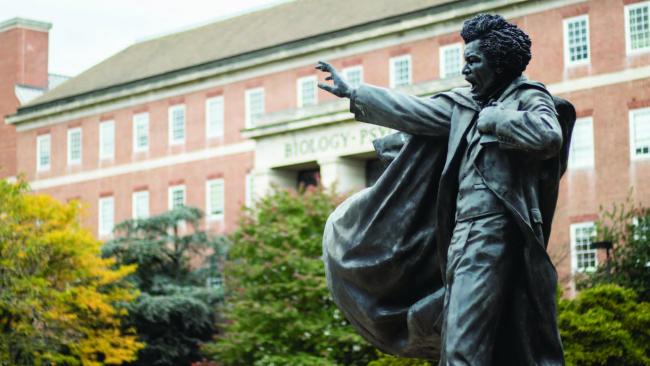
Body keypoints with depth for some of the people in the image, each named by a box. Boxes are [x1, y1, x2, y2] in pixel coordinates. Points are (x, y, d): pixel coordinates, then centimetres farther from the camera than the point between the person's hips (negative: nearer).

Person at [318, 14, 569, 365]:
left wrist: (490, 119, -10)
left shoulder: (529, 96, -1)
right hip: (465, 233, 7)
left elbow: (548, 136, -21)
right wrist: (352, 92, 22)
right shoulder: (464, 103, 18)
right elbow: (411, 111, 20)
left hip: (494, 231, -7)